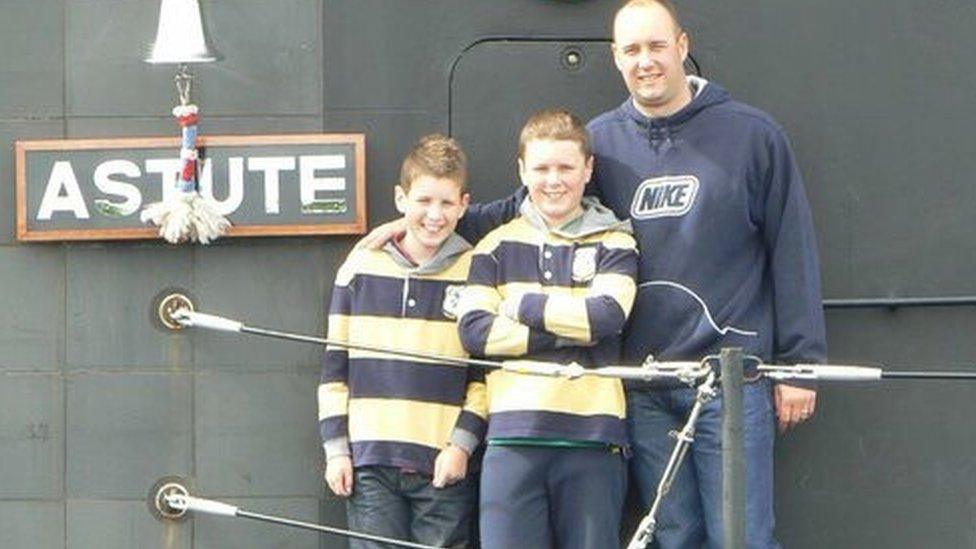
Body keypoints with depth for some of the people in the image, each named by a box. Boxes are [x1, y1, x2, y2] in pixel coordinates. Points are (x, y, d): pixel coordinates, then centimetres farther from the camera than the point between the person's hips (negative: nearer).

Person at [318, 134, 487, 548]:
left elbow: (489, 373, 5)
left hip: (445, 465, -1)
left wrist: (462, 443, -6)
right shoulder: (362, 266, 7)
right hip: (368, 462, 1)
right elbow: (334, 364, 10)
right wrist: (335, 447, 3)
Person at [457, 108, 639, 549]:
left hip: (592, 434, -1)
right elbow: (474, 331, -2)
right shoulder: (497, 246, 13)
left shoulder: (614, 243, 9)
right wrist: (567, 332, -8)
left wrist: (524, 306, -2)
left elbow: (606, 314, -9)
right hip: (513, 434, 1)